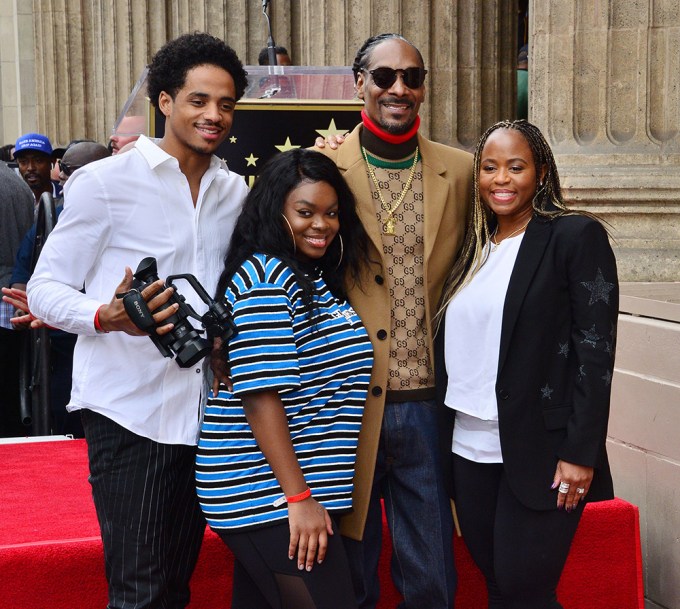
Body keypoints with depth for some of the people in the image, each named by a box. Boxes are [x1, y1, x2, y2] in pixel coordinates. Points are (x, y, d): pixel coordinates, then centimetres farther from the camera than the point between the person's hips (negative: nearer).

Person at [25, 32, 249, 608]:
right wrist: (107, 317, -26)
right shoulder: (105, 181, -5)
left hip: (204, 406, 5)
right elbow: (45, 288, -6)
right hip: (130, 409, -5)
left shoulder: (235, 191, 11)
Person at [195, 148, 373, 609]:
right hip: (266, 495, -9)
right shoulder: (266, 277, -13)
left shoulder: (313, 280, 15)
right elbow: (260, 395, -19)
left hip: (302, 491, 9)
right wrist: (298, 497, -20)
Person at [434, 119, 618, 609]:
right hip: (468, 450, 6)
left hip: (538, 453, -6)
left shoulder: (576, 236, -6)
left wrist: (580, 453, -15)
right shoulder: (472, 247, 13)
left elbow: (595, 352, -11)